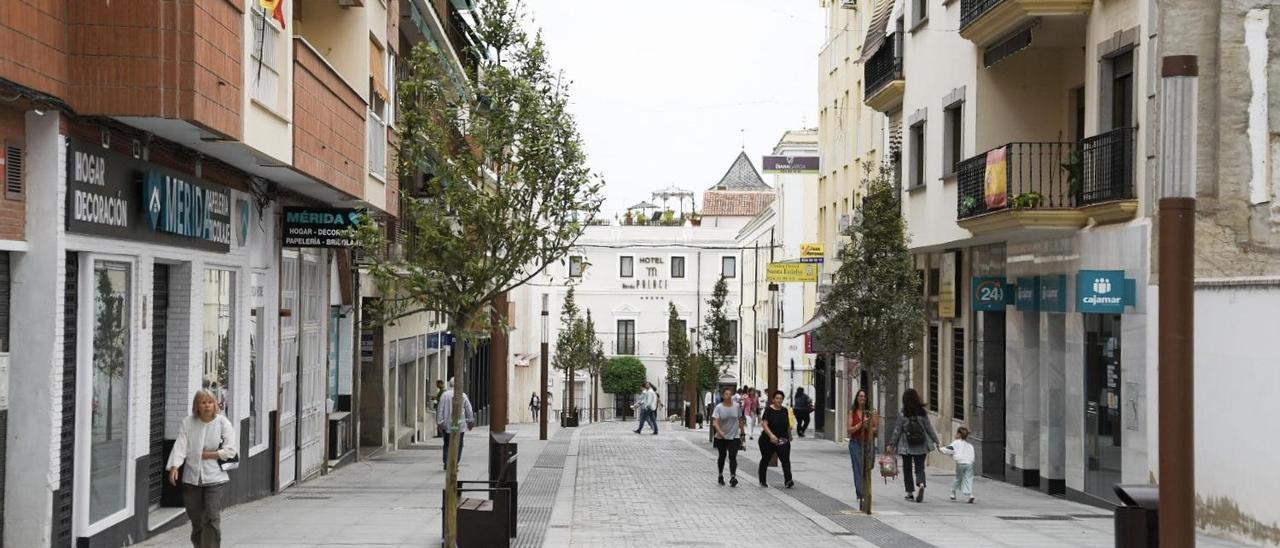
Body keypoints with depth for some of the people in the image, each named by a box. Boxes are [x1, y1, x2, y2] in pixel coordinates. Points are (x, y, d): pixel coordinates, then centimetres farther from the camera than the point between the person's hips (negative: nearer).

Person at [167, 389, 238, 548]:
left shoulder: (223, 423, -1)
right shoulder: (188, 423, 3)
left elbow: (230, 451, -5)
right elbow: (180, 446, -6)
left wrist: (208, 455, -11)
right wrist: (174, 466, -21)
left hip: (214, 479, -2)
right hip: (191, 479, 2)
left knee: (212, 518, -9)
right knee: (195, 518, 11)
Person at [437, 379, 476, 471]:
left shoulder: (444, 395, -1)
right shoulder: (463, 395, 0)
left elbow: (441, 410, -3)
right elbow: (469, 410, 4)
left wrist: (440, 423, 0)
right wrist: (471, 422, 13)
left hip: (446, 425, 1)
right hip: (459, 424, -1)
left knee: (447, 444, 12)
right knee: (458, 445, 5)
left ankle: (446, 463, 3)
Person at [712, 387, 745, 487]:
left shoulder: (736, 406, 0)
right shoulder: (719, 407, -7)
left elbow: (740, 420, 11)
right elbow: (715, 422, -16)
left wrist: (742, 433, 13)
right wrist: (719, 431, -33)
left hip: (734, 436, 0)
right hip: (721, 437, 0)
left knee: (732, 457, -13)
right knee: (722, 456, 14)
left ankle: (733, 477, -22)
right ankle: (720, 475, 32)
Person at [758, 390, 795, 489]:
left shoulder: (785, 410, 7)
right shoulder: (769, 410, -9)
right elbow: (764, 424, -17)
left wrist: (789, 435, 20)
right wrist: (771, 435, -29)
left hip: (783, 441, 3)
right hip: (768, 441, -3)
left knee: (786, 460, -12)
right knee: (765, 460, 11)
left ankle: (788, 480, -21)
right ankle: (762, 481, 25)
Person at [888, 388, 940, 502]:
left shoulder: (902, 414, -9)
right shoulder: (923, 413, -4)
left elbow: (897, 431, -5)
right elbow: (929, 428, 1)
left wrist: (891, 444, 5)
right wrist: (936, 441, 11)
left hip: (906, 446, -1)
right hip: (921, 446, 1)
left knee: (907, 469, 12)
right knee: (920, 468, 7)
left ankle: (910, 492, 15)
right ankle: (921, 484, -21)